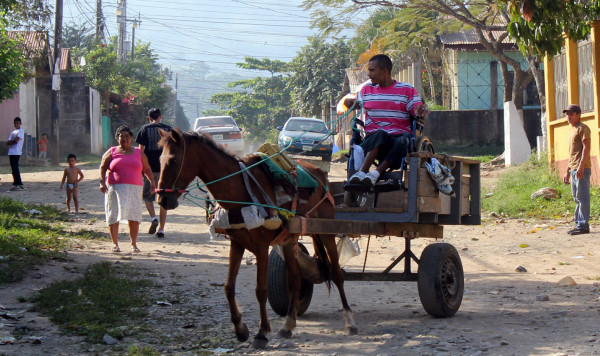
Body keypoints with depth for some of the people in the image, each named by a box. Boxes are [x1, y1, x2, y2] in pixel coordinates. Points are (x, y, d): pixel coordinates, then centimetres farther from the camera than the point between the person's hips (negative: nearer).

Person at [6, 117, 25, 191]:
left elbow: (16, 140, -13)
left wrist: (10, 142, 3)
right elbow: (7, 142, 12)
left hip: (16, 152, -8)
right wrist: (13, 141, -6)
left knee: (15, 168, -13)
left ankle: (19, 184, -13)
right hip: (11, 152, 8)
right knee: (13, 169, 7)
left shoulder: (21, 131, -1)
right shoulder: (12, 132, 22)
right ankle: (16, 184, 10)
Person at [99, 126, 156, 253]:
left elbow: (147, 168, 19)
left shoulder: (139, 153, 14)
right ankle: (115, 244, 11)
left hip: (134, 189, 1)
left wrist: (152, 182, 7)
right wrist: (102, 182, -8)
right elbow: (102, 167, 6)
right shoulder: (112, 152, 8)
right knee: (113, 216, -1)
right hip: (115, 188, -1)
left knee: (134, 217, -4)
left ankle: (133, 244, 6)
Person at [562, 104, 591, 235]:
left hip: (582, 169, -10)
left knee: (582, 197, -11)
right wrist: (567, 171, 24)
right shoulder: (572, 130, 23)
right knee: (577, 198, 11)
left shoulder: (582, 128, -6)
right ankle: (579, 224, 15)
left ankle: (583, 225, -12)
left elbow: (586, 147, -16)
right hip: (573, 169, 10)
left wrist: (581, 166, -25)